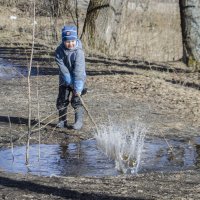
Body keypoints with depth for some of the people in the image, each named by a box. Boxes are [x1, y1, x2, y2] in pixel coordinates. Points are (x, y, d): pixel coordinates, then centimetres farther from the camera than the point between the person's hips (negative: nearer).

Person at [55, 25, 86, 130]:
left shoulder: (78, 52, -24)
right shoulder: (59, 51, -14)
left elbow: (78, 70, -29)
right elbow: (62, 67, -18)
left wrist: (77, 87, -35)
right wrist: (70, 82, -24)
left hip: (78, 79, -4)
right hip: (64, 79, 4)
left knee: (76, 100, -7)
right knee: (62, 100, 7)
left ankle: (79, 121, 3)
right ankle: (62, 121, 19)